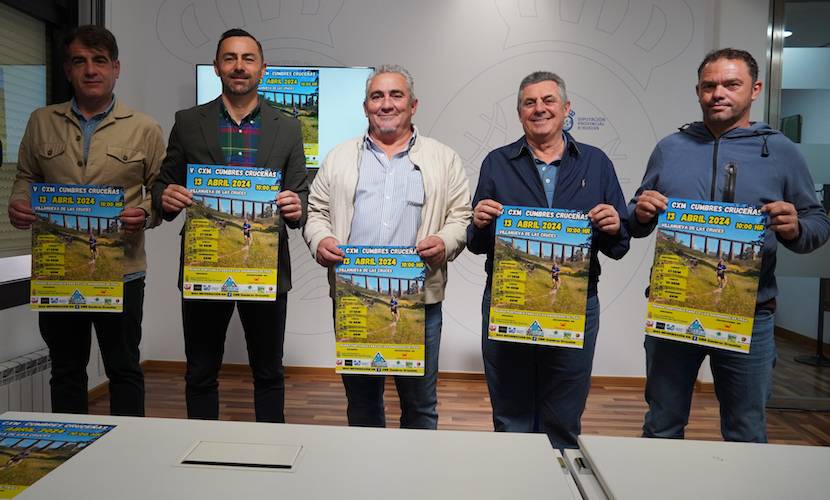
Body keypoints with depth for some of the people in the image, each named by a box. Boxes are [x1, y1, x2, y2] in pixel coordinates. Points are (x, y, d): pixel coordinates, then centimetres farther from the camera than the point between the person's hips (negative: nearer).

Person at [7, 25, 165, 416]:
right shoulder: (41, 122, 8)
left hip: (121, 270, -3)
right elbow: (26, 176, 16)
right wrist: (18, 204, -4)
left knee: (124, 369, 8)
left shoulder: (145, 129, 1)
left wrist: (146, 214, -16)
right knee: (66, 369, 16)